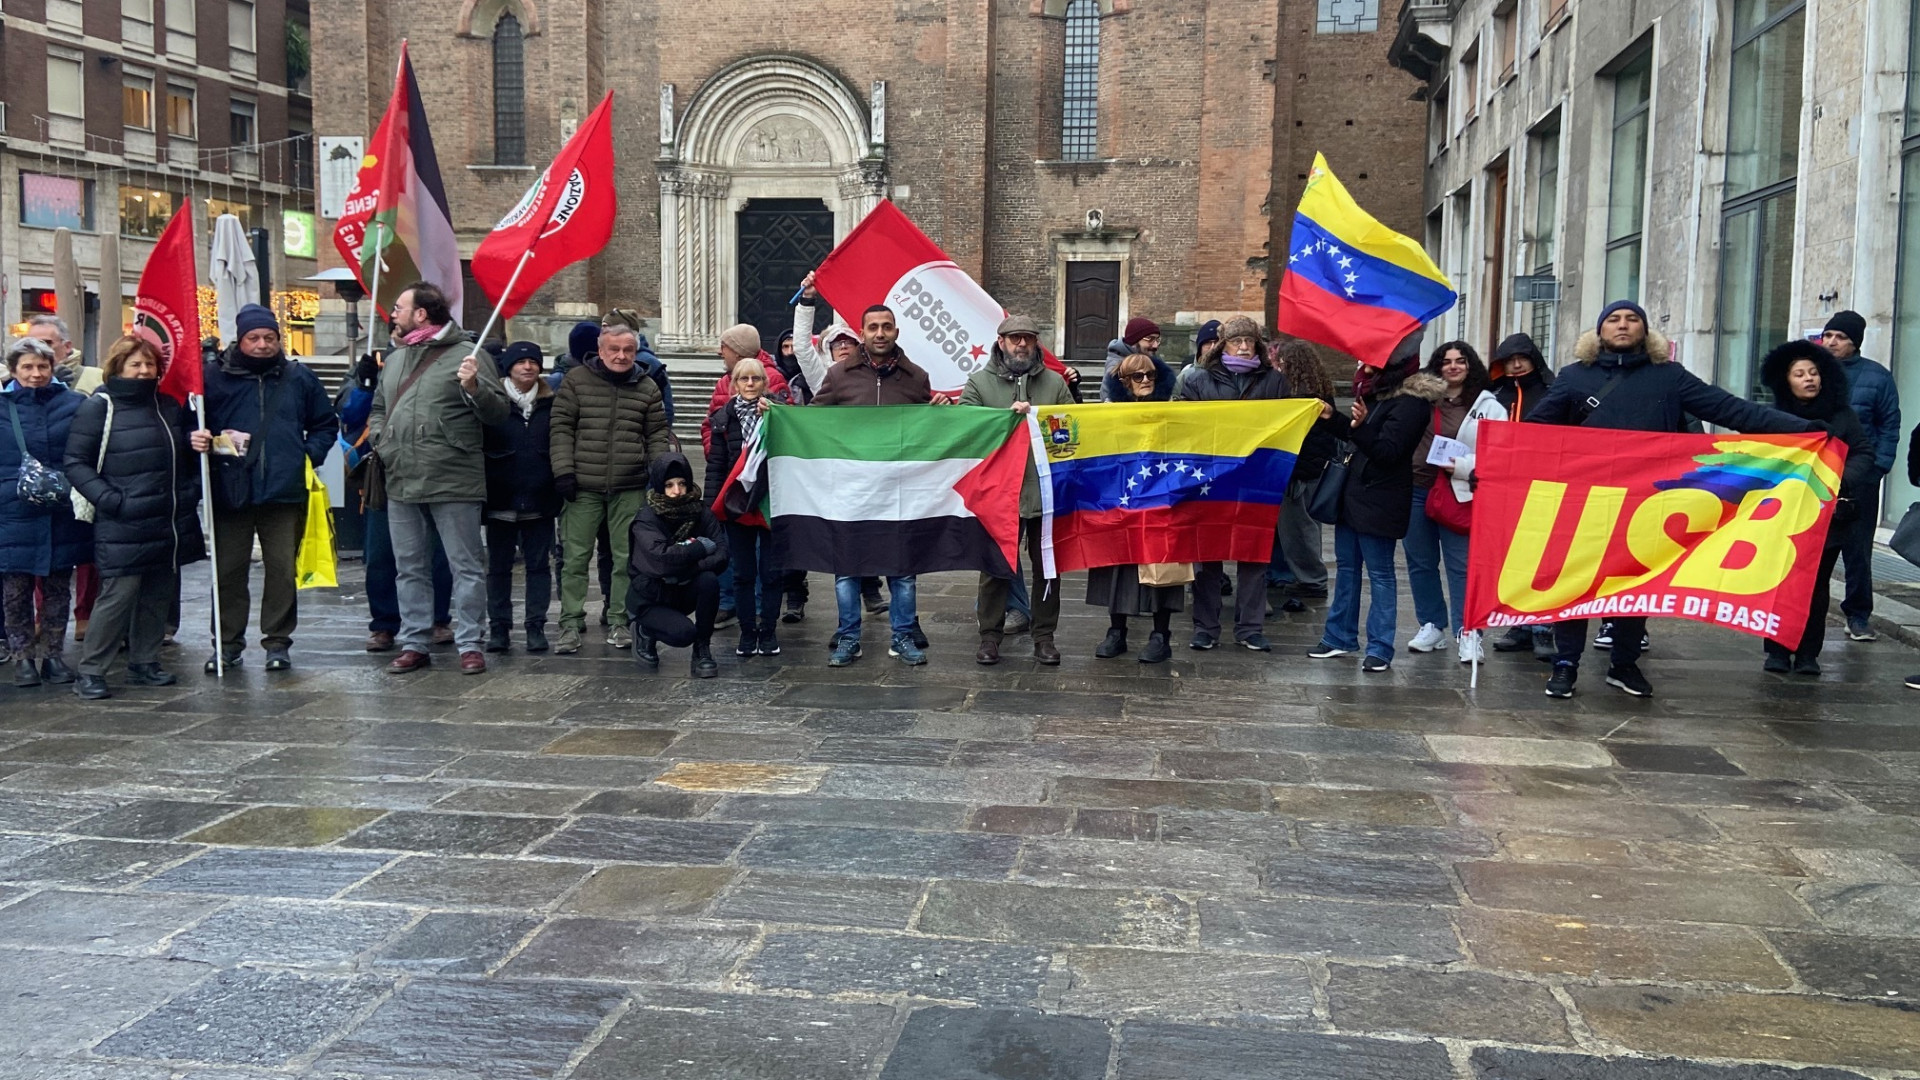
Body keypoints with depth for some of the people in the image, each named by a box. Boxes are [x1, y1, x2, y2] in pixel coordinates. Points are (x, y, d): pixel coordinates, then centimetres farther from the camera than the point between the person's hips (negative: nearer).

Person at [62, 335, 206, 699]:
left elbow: (187, 453, 27)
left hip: (171, 525, 6)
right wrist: (110, 500, -15)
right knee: (119, 595, -9)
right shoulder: (97, 408, -4)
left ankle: (144, 663, 22)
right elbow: (75, 464, -5)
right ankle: (90, 672, 0)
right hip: (123, 528, -6)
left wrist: (193, 489, 9)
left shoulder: (169, 406, 14)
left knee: (158, 595, 10)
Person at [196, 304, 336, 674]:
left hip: (284, 491, 1)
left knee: (282, 570, 3)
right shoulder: (215, 376, 4)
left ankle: (277, 642, 13)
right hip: (230, 492, -1)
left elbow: (326, 423, 19)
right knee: (228, 570, 5)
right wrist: (198, 441, -11)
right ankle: (228, 643, 15)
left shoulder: (299, 378, 10)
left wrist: (309, 455, 5)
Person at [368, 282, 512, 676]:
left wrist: (474, 388, -27)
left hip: (453, 483, -7)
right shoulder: (395, 359, 17)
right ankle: (414, 644, 20)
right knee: (411, 569, 12)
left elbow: (499, 412, -9)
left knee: (466, 566, 0)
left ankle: (470, 644, 6)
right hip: (401, 482, 7)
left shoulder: (464, 355, -5)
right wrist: (381, 439, 8)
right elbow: (377, 409, 28)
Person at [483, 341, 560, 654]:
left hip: (539, 501, 1)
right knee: (499, 566, 6)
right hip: (501, 501, -1)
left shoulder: (551, 404, 6)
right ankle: (499, 627, 13)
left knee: (539, 564, 5)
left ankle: (536, 626, 12)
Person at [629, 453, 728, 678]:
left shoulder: (700, 512, -6)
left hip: (682, 591, 4)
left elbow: (721, 555, -16)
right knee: (684, 633, -28)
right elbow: (661, 558, -33)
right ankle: (648, 633, 8)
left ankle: (702, 649, -11)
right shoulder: (646, 518, -17)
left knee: (709, 581, -28)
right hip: (649, 598, -4)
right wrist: (702, 547, -22)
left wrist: (686, 569, -31)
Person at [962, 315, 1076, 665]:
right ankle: (990, 635, 15)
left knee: (1047, 566, 8)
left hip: (1045, 490, 2)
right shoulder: (979, 383, 5)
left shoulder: (1055, 383, 10)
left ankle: (1044, 635, 19)